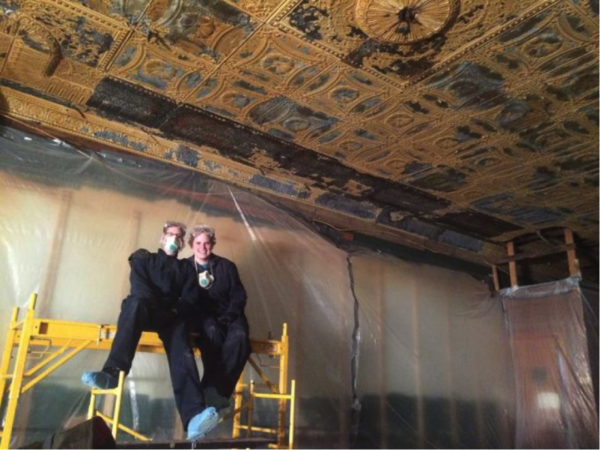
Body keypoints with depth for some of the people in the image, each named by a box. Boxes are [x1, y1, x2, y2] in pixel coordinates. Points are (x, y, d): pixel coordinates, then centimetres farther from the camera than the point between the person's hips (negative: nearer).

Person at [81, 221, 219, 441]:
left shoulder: (186, 268, 26)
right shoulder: (144, 259, 21)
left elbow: (192, 298, 12)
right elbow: (139, 288, 2)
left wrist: (175, 309, -10)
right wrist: (157, 306, -16)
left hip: (173, 316, 1)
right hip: (145, 311, 0)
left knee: (180, 348, -32)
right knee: (137, 302, -38)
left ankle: (194, 417, -53)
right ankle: (112, 372, -50)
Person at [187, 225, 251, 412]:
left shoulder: (226, 266, 13)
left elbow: (239, 295, 8)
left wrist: (229, 315, -9)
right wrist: (193, 315, -15)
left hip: (227, 315, 2)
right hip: (201, 316, -1)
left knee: (239, 336, -34)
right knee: (213, 332, -38)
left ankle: (214, 389, -29)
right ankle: (215, 388, -28)